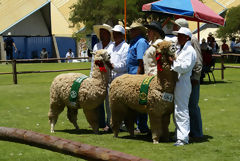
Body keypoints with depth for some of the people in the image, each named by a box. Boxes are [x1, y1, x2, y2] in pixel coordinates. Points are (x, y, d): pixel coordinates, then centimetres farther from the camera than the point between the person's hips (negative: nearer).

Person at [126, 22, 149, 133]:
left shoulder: (141, 42, -11)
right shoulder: (134, 42, 20)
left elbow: (141, 62, -18)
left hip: (138, 75, -10)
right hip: (133, 76, 10)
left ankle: (142, 127, -1)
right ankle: (140, 126, 17)